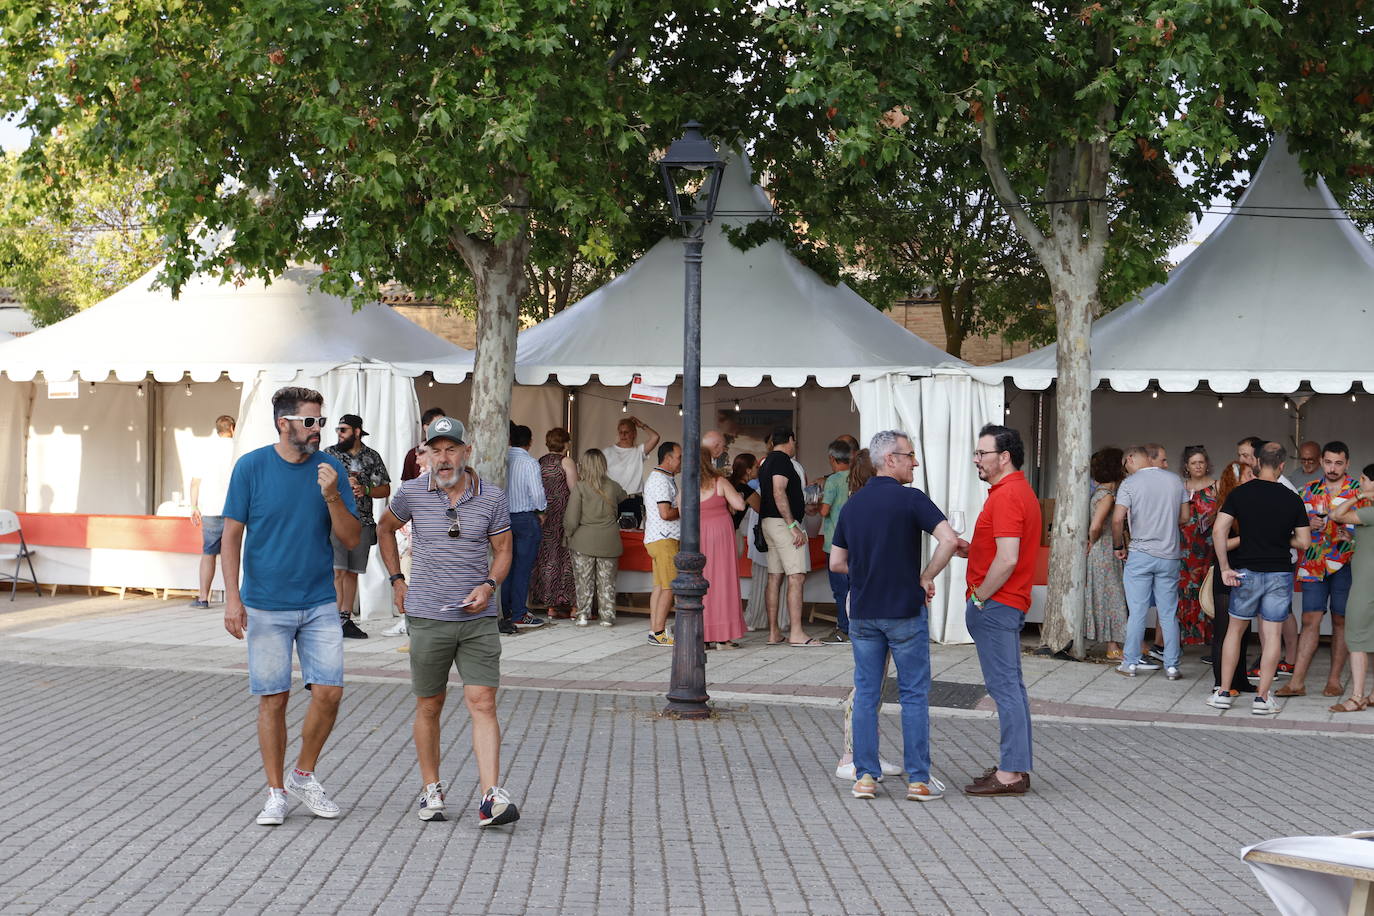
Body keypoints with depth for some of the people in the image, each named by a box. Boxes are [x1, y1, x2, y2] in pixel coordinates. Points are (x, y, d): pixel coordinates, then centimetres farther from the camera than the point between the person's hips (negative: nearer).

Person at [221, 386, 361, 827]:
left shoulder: (330, 468, 1)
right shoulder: (251, 467, -4)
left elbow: (351, 539, 2)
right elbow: (232, 535, -1)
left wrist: (332, 497, -15)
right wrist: (232, 597, -9)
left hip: (320, 604, 2)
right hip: (267, 605, -2)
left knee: (329, 692, -4)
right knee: (273, 699, 2)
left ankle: (304, 775, 18)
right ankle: (276, 793, 14)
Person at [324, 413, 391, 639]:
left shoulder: (372, 457, 9)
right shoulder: (330, 454, 4)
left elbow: (386, 489, 11)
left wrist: (365, 490, -8)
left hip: (363, 522, 3)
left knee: (352, 572, 8)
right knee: (337, 571, -13)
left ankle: (346, 620, 14)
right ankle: (336, 620, -13)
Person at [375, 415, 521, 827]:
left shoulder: (492, 498, -1)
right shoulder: (412, 493, -1)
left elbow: (503, 551, 9)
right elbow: (385, 528, 19)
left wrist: (489, 585, -10)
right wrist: (396, 580, 13)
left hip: (479, 619, 0)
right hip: (428, 617, 0)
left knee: (483, 704, -8)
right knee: (429, 706, 9)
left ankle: (491, 798, -12)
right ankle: (431, 790, 23)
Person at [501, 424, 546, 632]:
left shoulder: (503, 459, -1)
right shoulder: (530, 463, -13)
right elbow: (537, 493, -18)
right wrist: (540, 510, 2)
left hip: (505, 517, 5)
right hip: (526, 518, -5)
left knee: (508, 566, 14)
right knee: (523, 568, 0)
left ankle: (507, 613, 19)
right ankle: (519, 616, 1)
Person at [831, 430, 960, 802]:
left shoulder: (853, 504, 7)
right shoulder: (910, 499, -11)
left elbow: (836, 562, 12)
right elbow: (949, 540, -23)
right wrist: (926, 578, -10)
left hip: (863, 612, 5)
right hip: (905, 610, -5)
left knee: (865, 694, 9)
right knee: (914, 694, 3)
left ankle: (865, 776, 7)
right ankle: (918, 779, 5)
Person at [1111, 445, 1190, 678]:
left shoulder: (1130, 484, -7)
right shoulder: (1175, 480, 6)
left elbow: (1118, 519, -14)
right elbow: (1184, 516, 11)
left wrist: (1118, 547, 0)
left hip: (1140, 554, -3)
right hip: (1170, 555, 3)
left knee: (1137, 611, 3)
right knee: (1169, 614, 7)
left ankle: (1130, 663, 7)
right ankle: (1172, 666, 9)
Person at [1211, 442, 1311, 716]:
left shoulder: (1240, 493, -5)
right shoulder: (1292, 500, -4)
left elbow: (1219, 531, -12)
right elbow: (1304, 542, -1)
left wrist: (1224, 568, -7)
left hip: (1247, 572, 0)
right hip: (1280, 573, 0)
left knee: (1235, 630, 14)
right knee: (1271, 635, 4)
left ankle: (1223, 693, 15)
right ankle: (1262, 698, 4)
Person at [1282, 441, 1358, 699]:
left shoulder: (1359, 491, 2)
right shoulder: (1309, 490, 10)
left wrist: (1351, 534, -17)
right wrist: (1310, 524, -6)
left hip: (1344, 565, -2)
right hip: (1313, 563, 2)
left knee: (1340, 622, 5)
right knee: (1310, 620, -2)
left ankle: (1334, 680, 14)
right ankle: (1297, 681, -4)